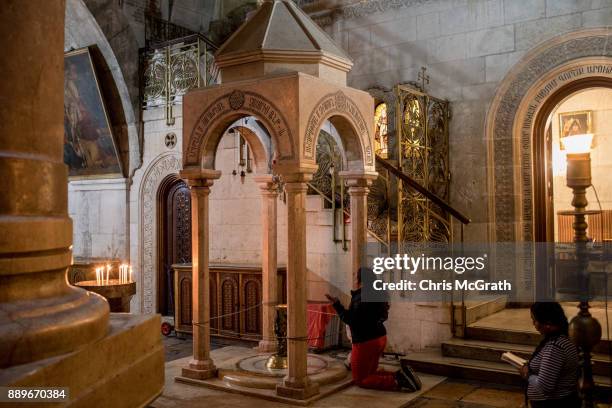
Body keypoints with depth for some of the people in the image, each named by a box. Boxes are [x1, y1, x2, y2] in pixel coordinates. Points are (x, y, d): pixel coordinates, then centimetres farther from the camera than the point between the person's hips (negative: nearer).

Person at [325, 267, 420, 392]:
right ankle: (400, 375, 2)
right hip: (380, 338, 9)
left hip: (366, 342, -9)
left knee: (361, 380, 2)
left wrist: (337, 305, -19)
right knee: (370, 373, 24)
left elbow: (350, 319, -27)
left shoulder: (361, 297, -21)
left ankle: (397, 381, -16)